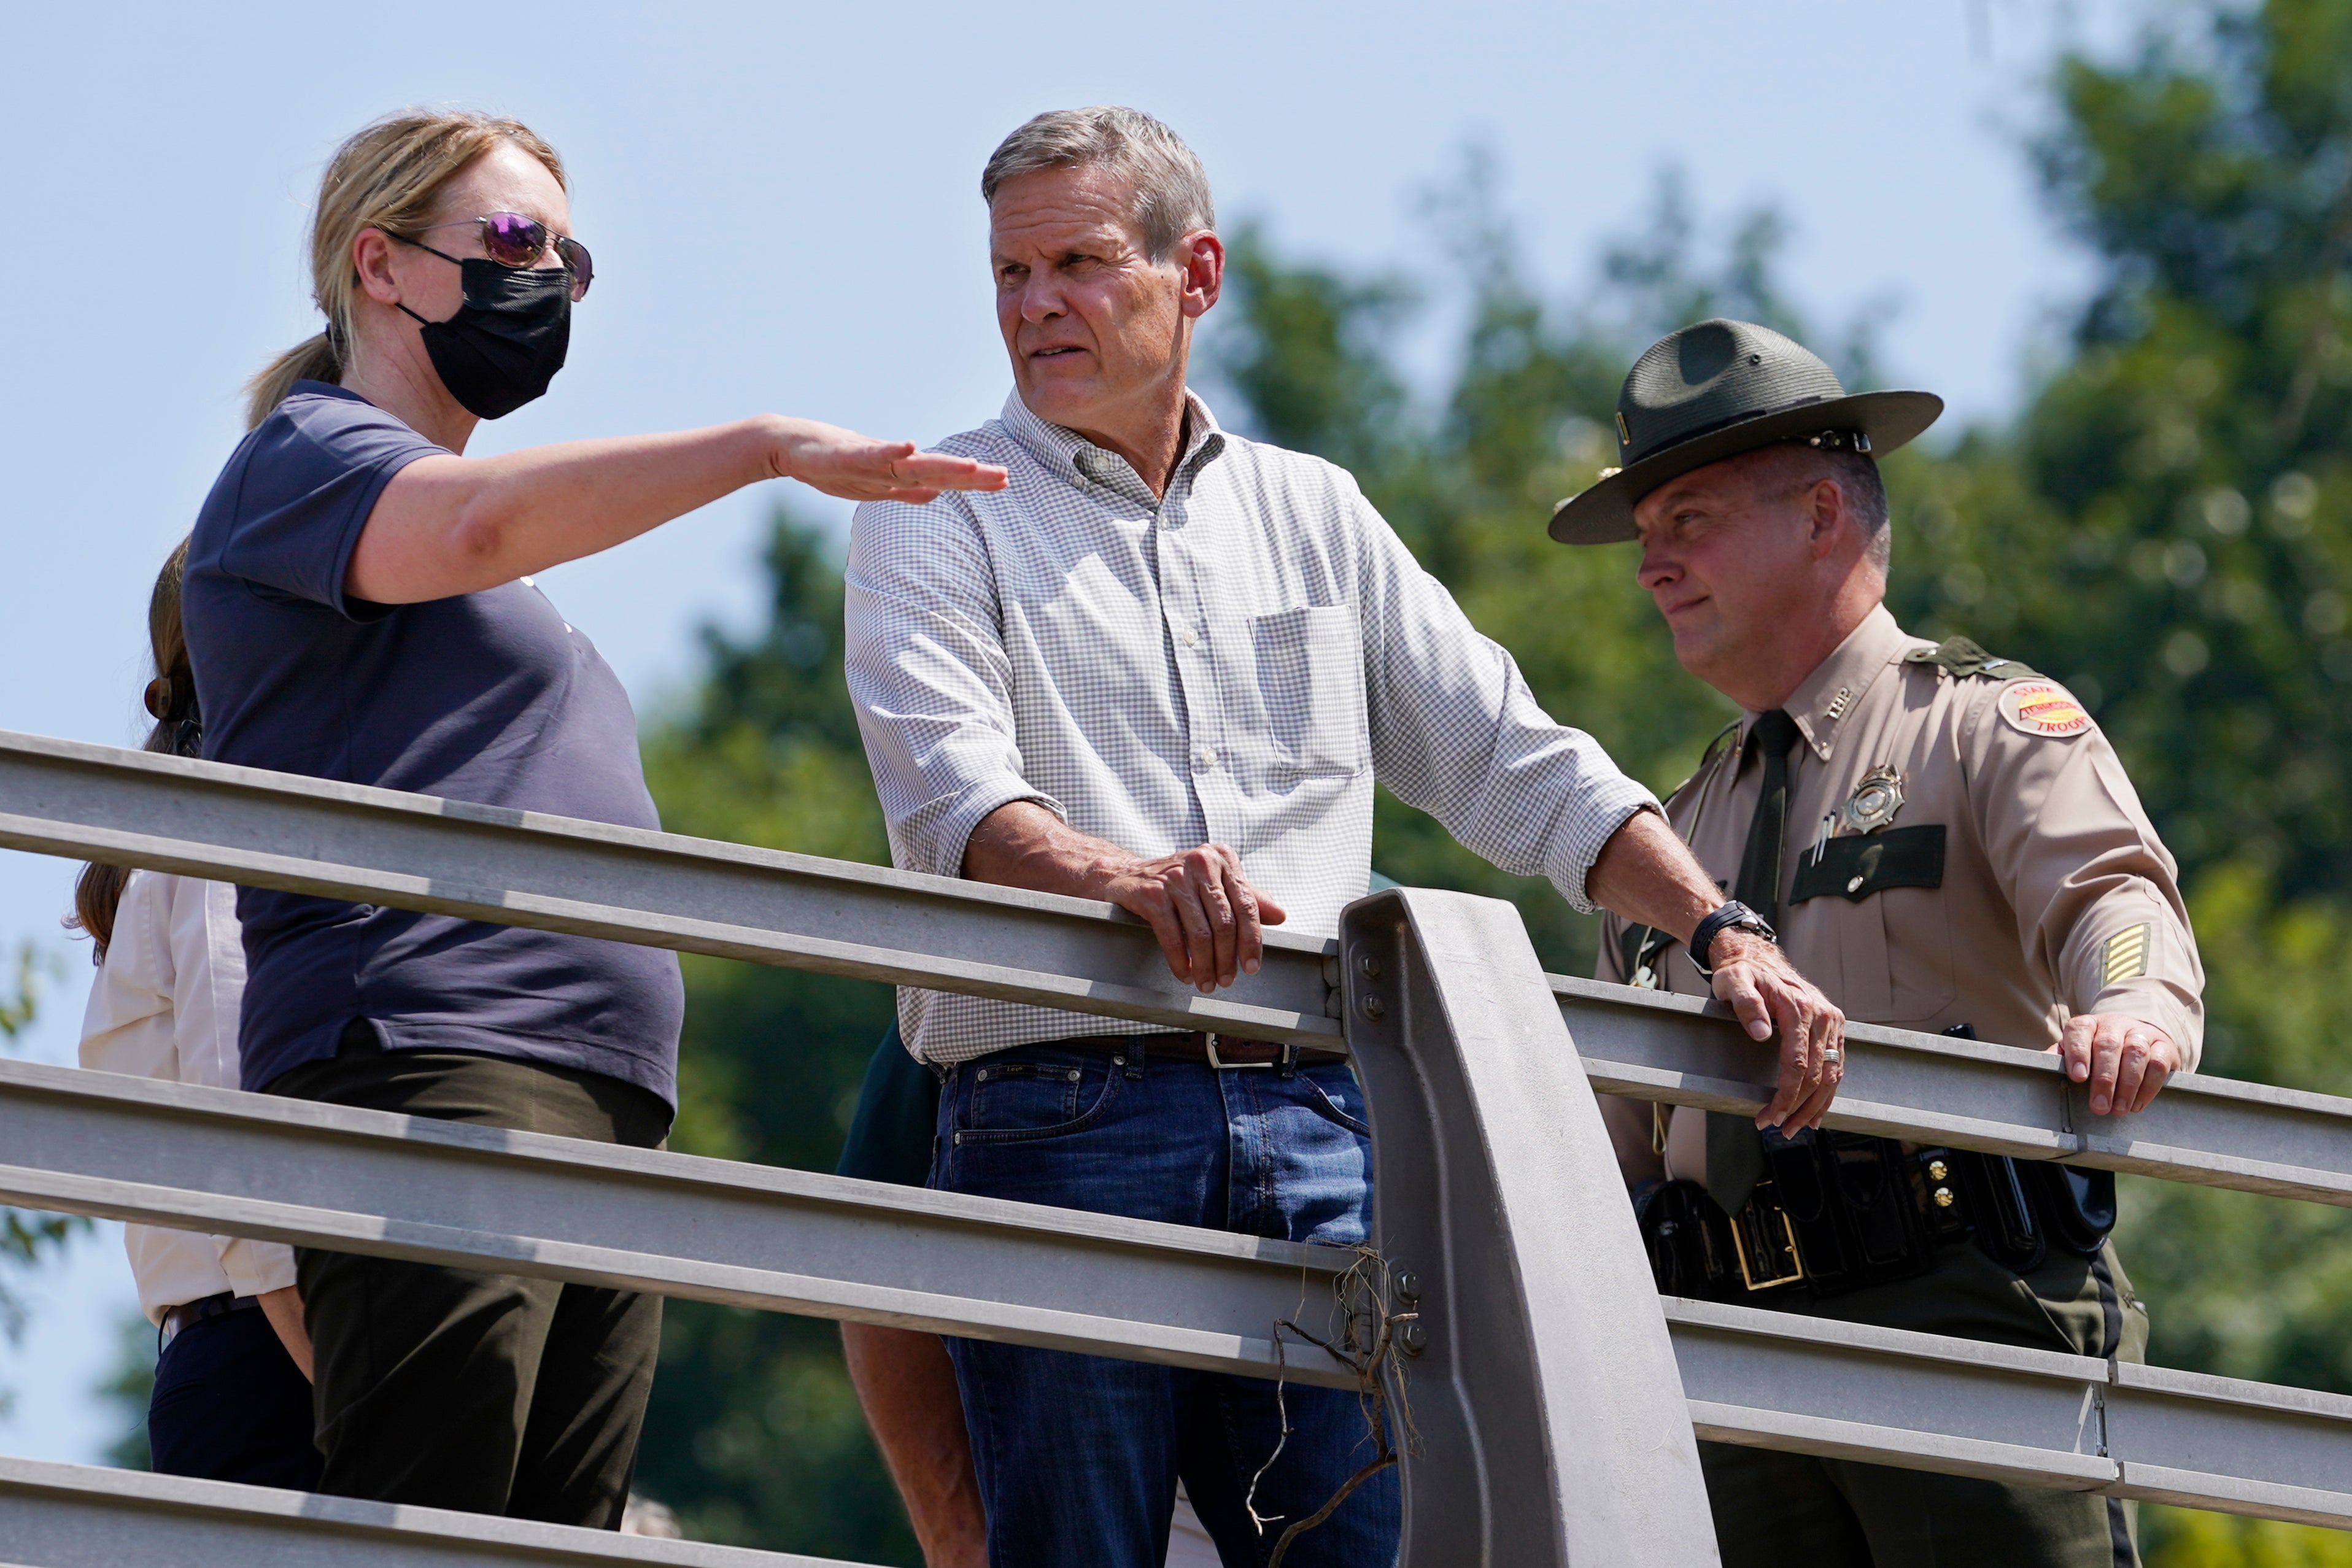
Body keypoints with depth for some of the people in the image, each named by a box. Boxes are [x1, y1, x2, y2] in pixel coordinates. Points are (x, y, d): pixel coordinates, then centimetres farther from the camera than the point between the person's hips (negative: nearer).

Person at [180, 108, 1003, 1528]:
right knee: (413, 1538, -20)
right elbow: (472, 524, -19)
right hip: (434, 1078, -9)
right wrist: (770, 446, -27)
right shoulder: (307, 453, 3)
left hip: (601, 1097, 9)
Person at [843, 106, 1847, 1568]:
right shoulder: (939, 518, 8)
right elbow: (951, 789, -10)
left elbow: (1516, 763, 19)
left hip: (1312, 1127, 3)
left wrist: (1724, 934, 5)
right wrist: (1119, 877, -32)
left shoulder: (1311, 514, 21)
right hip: (1062, 1109, -3)